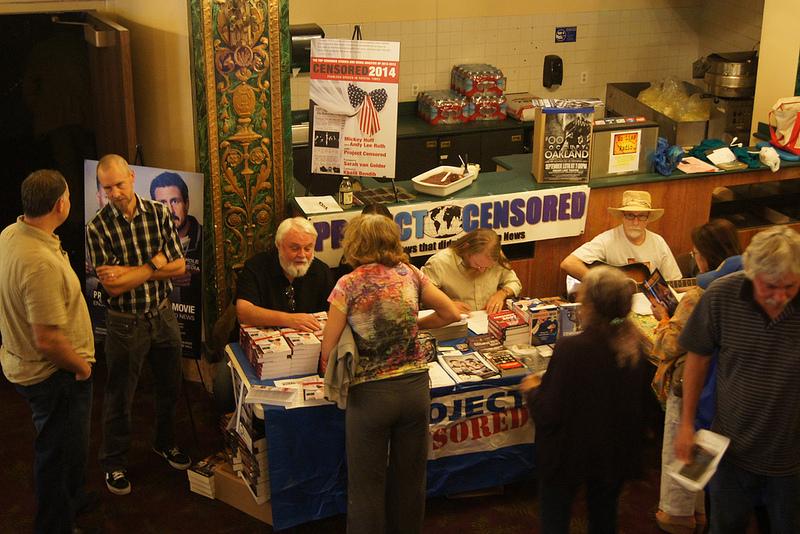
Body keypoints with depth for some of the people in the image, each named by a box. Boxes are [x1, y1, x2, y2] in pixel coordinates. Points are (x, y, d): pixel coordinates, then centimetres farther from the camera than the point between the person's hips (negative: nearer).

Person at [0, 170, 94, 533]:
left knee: (54, 448, 29)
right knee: (60, 453, 10)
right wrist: (81, 365, -15)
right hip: (53, 376, -10)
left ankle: (71, 501, 50)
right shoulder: (43, 264, -34)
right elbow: (48, 341, -32)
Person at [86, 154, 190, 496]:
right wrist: (153, 264, -17)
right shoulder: (98, 227, -16)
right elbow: (113, 288, -19)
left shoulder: (159, 213, -6)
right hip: (125, 323, -4)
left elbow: (178, 266, -8)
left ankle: (165, 443, 44)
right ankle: (114, 462, 28)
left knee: (170, 387, 19)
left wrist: (130, 271, -17)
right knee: (119, 397, 10)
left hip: (163, 315, 4)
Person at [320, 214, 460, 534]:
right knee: (410, 477, 19)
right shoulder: (410, 275, 0)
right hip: (415, 387, 4)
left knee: (367, 484, 11)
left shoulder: (349, 285, -10)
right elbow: (452, 313, 9)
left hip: (370, 394, -4)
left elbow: (328, 350, -9)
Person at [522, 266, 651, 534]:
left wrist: (532, 389, -2)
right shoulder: (636, 346, -10)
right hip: (616, 453, 5)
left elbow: (547, 414, -23)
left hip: (570, 454, -5)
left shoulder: (571, 349, -29)